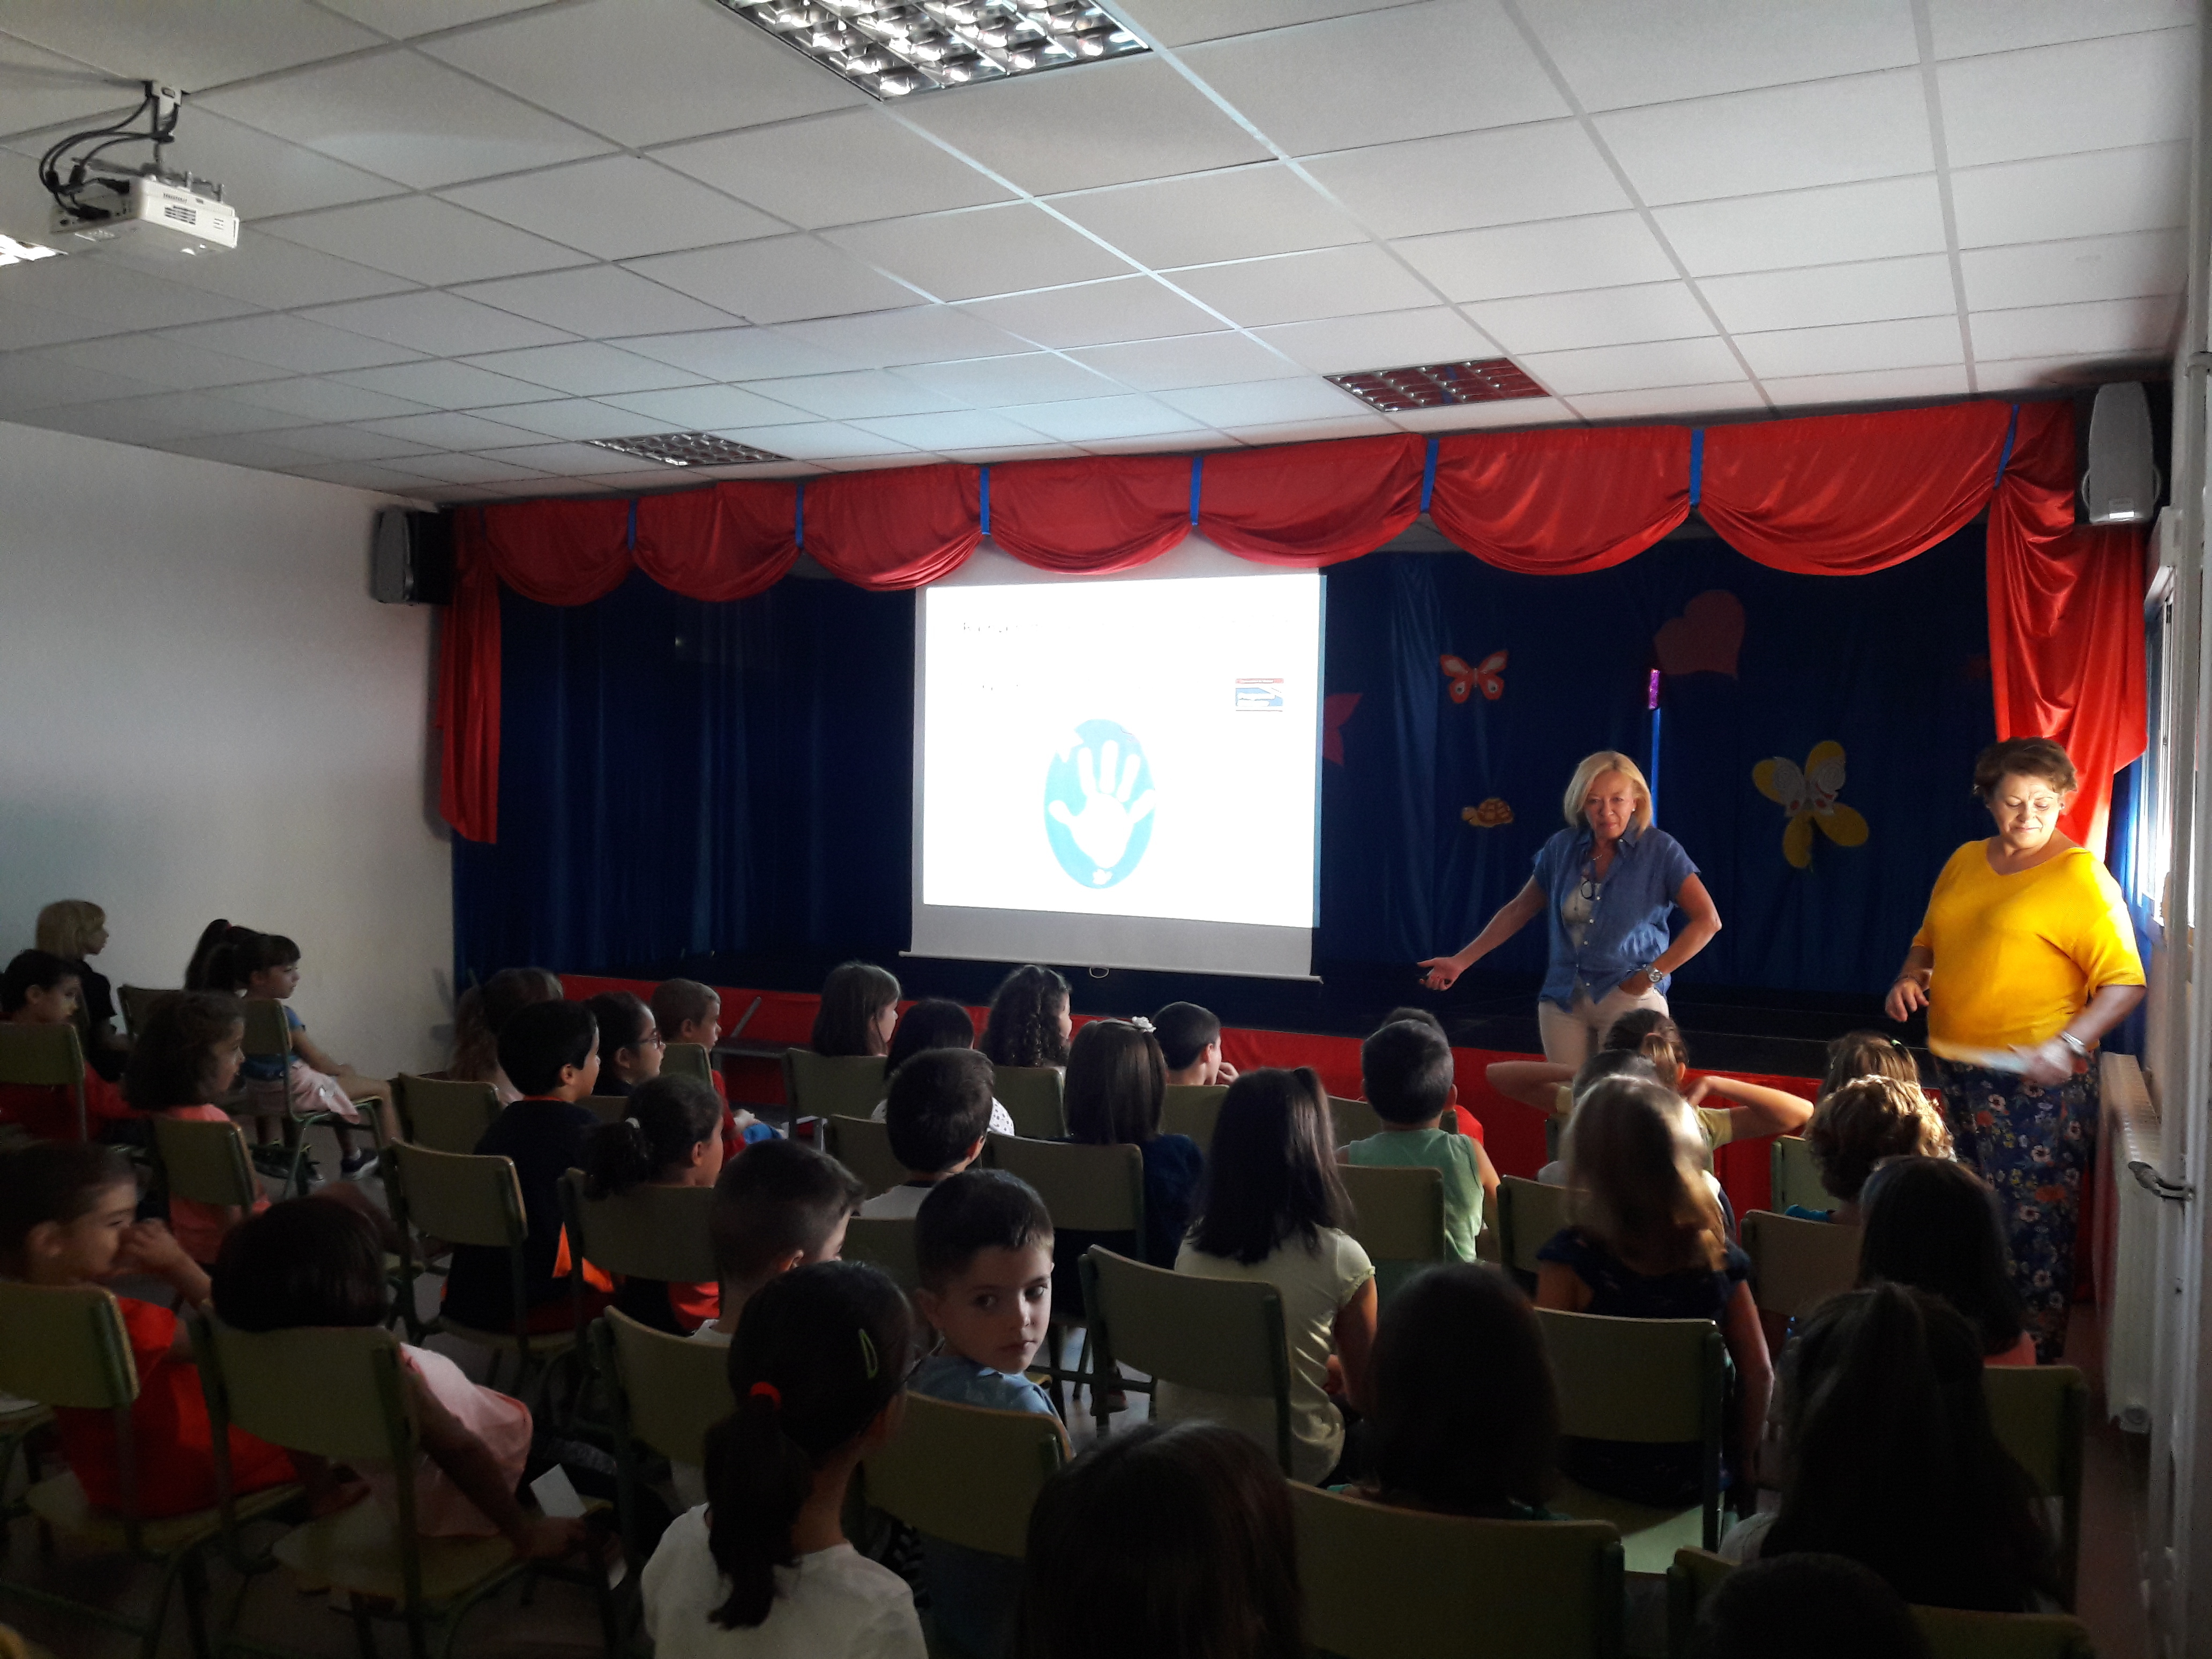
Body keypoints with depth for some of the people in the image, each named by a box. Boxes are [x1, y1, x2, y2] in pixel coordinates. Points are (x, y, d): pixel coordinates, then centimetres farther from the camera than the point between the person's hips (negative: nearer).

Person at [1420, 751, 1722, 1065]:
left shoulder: (1661, 851, -7)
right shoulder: (1562, 848, 3)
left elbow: (1708, 921, -11)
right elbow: (1518, 910, 12)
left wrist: (1652, 975, -15)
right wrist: (1461, 961, 10)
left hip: (1629, 997, -3)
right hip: (1563, 1001, 3)